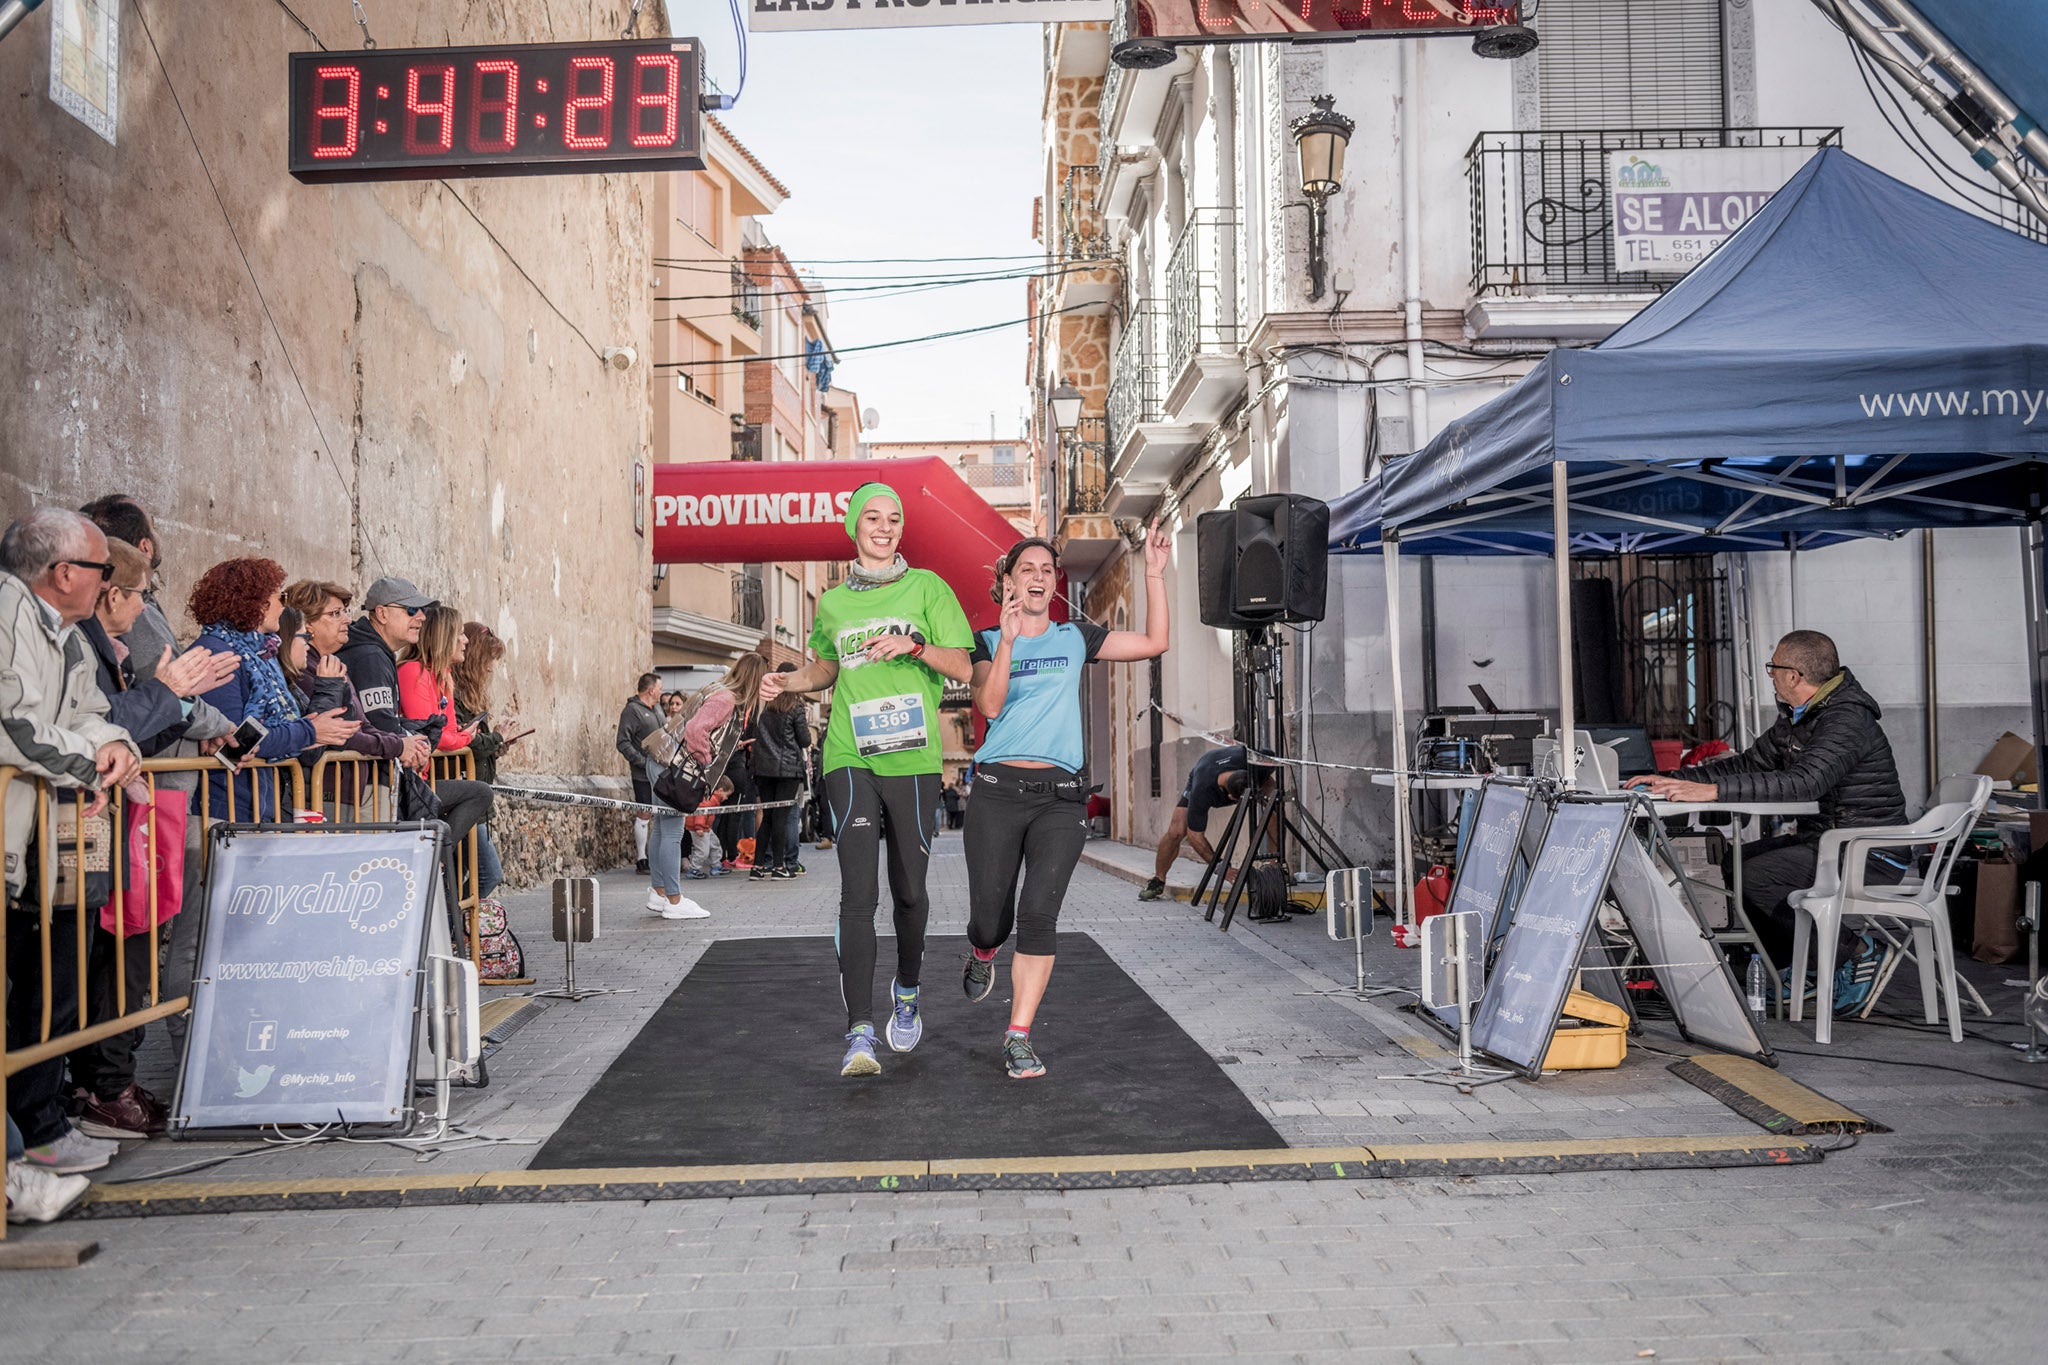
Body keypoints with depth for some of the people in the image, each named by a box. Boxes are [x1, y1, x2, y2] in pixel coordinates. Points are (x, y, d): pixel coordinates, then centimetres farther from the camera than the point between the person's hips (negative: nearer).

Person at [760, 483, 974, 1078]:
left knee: (909, 889, 9)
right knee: (858, 893, -12)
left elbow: (962, 667, 2)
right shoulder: (832, 602, 14)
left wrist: (913, 646, -15)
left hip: (913, 759, 0)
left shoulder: (926, 587, 6)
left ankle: (907, 990, 36)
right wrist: (785, 681, 8)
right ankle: (860, 1033, -14)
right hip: (851, 758, 1)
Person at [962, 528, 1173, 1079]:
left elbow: (1154, 643, 10)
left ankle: (1019, 1037, -3)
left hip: (1060, 796, 1)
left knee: (1039, 914, -13)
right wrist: (1007, 639, -19)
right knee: (990, 921, 2)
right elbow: (989, 704, -9)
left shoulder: (1075, 637, 14)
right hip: (998, 791, -1)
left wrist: (1154, 574, 4)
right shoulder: (987, 642, 8)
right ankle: (981, 956, 41)